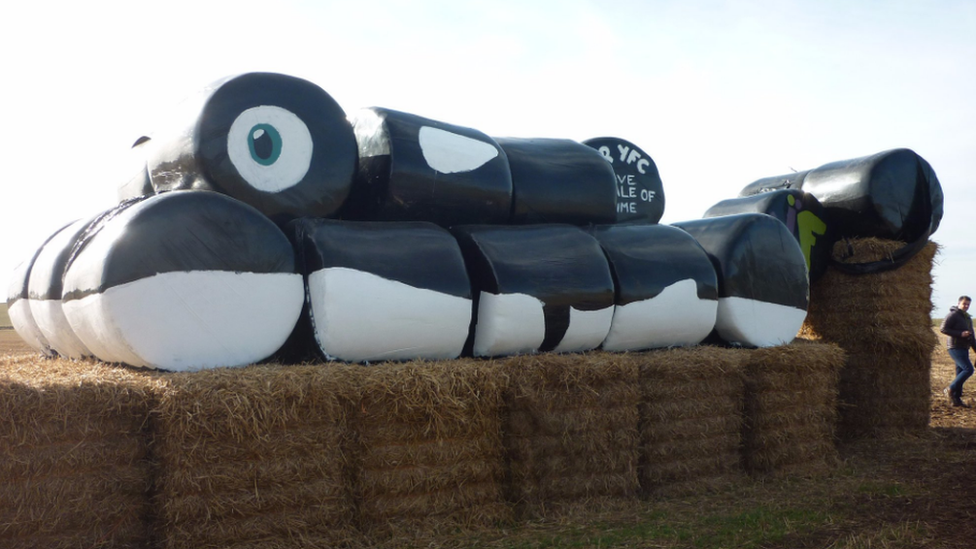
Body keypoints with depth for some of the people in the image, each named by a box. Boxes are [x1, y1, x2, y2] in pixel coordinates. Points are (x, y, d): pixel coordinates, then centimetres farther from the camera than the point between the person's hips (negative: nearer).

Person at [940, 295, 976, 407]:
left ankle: (956, 399, 9)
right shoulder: (953, 315, -7)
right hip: (955, 347, -9)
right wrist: (960, 334, -20)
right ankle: (950, 389, -9)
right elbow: (943, 329, -16)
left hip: (964, 349, 9)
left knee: (960, 373, 7)